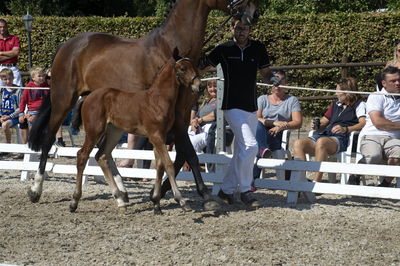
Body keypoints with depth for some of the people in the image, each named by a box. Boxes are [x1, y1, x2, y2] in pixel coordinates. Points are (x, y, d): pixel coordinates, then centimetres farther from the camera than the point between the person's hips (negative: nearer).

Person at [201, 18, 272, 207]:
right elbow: (201, 68, 6)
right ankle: (245, 190, -9)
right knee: (250, 145, -20)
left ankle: (226, 189, 23)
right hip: (232, 107, -5)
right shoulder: (223, 50, -3)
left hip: (251, 108, 5)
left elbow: (265, 73, 11)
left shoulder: (258, 49, 5)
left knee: (241, 152, 10)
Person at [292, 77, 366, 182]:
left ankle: (316, 182, -39)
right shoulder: (335, 105, 32)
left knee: (321, 142, -40)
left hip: (341, 138, -7)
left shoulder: (359, 104, 12)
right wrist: (317, 125, 9)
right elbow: (324, 121, 33)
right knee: (298, 143, -21)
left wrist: (345, 129, -21)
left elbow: (363, 123, -5)